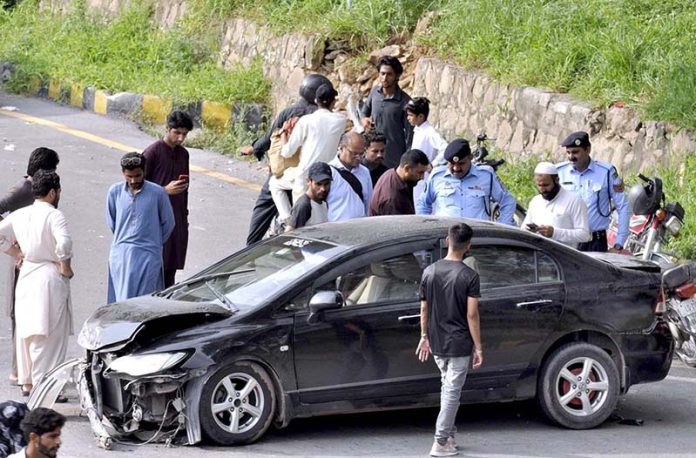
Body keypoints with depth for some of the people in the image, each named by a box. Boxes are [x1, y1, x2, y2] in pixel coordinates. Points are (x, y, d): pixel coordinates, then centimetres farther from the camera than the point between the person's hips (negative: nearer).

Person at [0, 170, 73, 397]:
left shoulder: (19, 215, 7)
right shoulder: (53, 215, -13)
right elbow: (64, 244, -27)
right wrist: (65, 267, -11)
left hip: (26, 274, 7)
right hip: (50, 277, -7)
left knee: (26, 330, 14)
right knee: (50, 334, -2)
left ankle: (26, 382, 20)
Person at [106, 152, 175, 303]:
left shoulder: (157, 193, -7)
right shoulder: (115, 191, 0)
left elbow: (168, 223, 6)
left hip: (147, 255, -2)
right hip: (121, 255, 2)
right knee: (122, 299, -1)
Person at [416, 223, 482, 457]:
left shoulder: (429, 272, -1)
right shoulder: (469, 276, -15)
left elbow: (424, 308, 5)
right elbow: (472, 315, -15)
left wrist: (424, 337, 17)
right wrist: (478, 347, -8)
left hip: (436, 343, 5)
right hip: (459, 345, -5)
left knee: (447, 388, 21)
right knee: (452, 393, 1)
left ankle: (449, 435, 24)